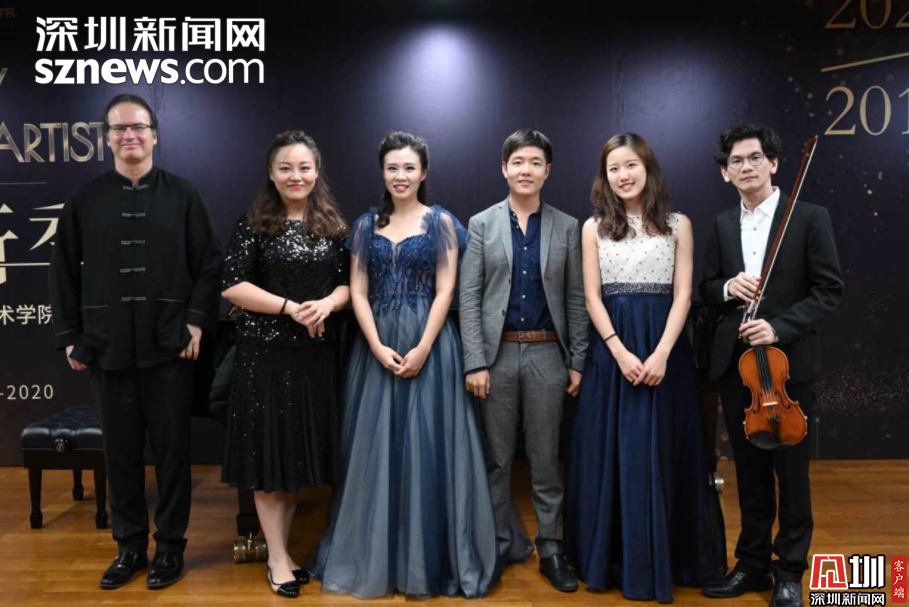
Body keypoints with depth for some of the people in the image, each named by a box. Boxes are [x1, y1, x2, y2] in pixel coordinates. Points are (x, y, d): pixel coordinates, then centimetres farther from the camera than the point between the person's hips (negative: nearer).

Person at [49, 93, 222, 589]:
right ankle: (129, 544, 25)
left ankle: (170, 545, 20)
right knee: (121, 451, 10)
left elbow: (209, 264, 2)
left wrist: (197, 321, -8)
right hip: (108, 345, 2)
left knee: (171, 449, 6)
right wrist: (69, 338, 4)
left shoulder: (182, 195, 5)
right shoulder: (85, 200, 8)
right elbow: (65, 274, 9)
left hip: (170, 344, -2)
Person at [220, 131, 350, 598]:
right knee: (270, 452, 3)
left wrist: (326, 304, -14)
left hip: (317, 352, 4)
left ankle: (282, 551, 26)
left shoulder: (333, 226, 7)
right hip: (266, 352, -3)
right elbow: (232, 286, -9)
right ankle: (278, 559, 16)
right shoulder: (254, 225, -4)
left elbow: (347, 283, 8)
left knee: (300, 451, 10)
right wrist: (291, 308, -17)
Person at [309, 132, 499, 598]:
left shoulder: (441, 222, 2)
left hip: (428, 344, -2)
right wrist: (378, 347, -9)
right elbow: (357, 291, 4)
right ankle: (373, 555, 23)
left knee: (426, 447, 1)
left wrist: (422, 348, -13)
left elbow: (445, 290, -4)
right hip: (376, 346, 3)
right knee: (375, 448, 8)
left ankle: (428, 559, 16)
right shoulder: (366, 225, 9)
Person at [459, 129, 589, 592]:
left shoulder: (567, 227, 5)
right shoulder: (481, 223, 2)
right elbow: (468, 297, -3)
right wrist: (475, 362, -9)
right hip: (497, 353, 0)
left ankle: (550, 549, 22)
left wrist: (577, 361, 1)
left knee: (546, 459, 8)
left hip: (547, 354, 0)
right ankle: (504, 545, 26)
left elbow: (575, 299, 5)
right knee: (497, 458, 10)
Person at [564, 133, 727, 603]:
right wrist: (621, 352, -12)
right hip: (611, 348, 0)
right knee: (612, 452, 4)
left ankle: (665, 560, 20)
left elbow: (682, 295, -1)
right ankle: (613, 559, 18)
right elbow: (592, 297, 1)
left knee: (662, 453, 5)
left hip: (664, 346, 0)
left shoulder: (678, 224, 6)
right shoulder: (594, 228, 7)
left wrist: (661, 354, -14)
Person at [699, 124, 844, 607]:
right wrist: (728, 287, -11)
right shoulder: (722, 225, 9)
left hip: (788, 362, -4)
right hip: (734, 362, 4)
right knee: (749, 470, 13)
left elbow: (830, 290, -7)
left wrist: (779, 327, -18)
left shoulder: (810, 218, -4)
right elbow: (706, 289, 12)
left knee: (791, 469, 7)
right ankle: (752, 563, 27)